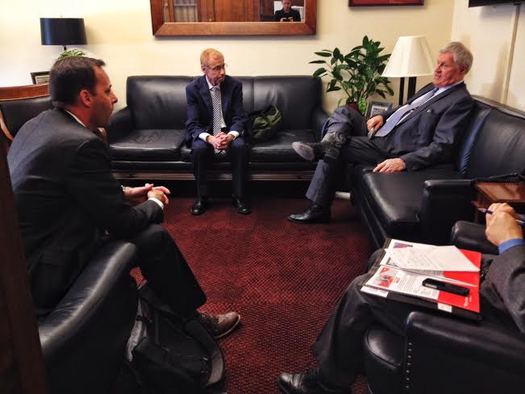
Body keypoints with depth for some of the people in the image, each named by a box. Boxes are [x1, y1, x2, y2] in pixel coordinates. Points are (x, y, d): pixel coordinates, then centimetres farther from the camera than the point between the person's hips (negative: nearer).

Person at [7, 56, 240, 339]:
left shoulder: (37, 125, 4)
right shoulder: (82, 144, -24)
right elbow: (122, 223, -18)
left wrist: (125, 194, 7)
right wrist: (155, 203, 1)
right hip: (44, 273, -9)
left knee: (144, 222, 15)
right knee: (154, 237, -5)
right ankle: (193, 323, 15)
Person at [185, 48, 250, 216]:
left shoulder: (235, 84, -6)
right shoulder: (193, 88, -9)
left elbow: (239, 118, -7)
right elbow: (193, 124, -13)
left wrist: (230, 135, -30)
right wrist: (210, 138, -34)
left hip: (229, 132, 1)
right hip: (204, 134, -1)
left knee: (241, 146, -31)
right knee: (199, 149, -33)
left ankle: (239, 197, -17)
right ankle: (202, 197, -15)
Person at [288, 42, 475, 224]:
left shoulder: (461, 101, -11)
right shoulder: (432, 88, 16)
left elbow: (442, 147, -20)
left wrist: (403, 162, -30)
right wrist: (382, 116, 6)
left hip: (392, 150, -9)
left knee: (333, 151, -17)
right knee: (344, 112, -1)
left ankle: (319, 209, -10)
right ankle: (326, 144, -31)